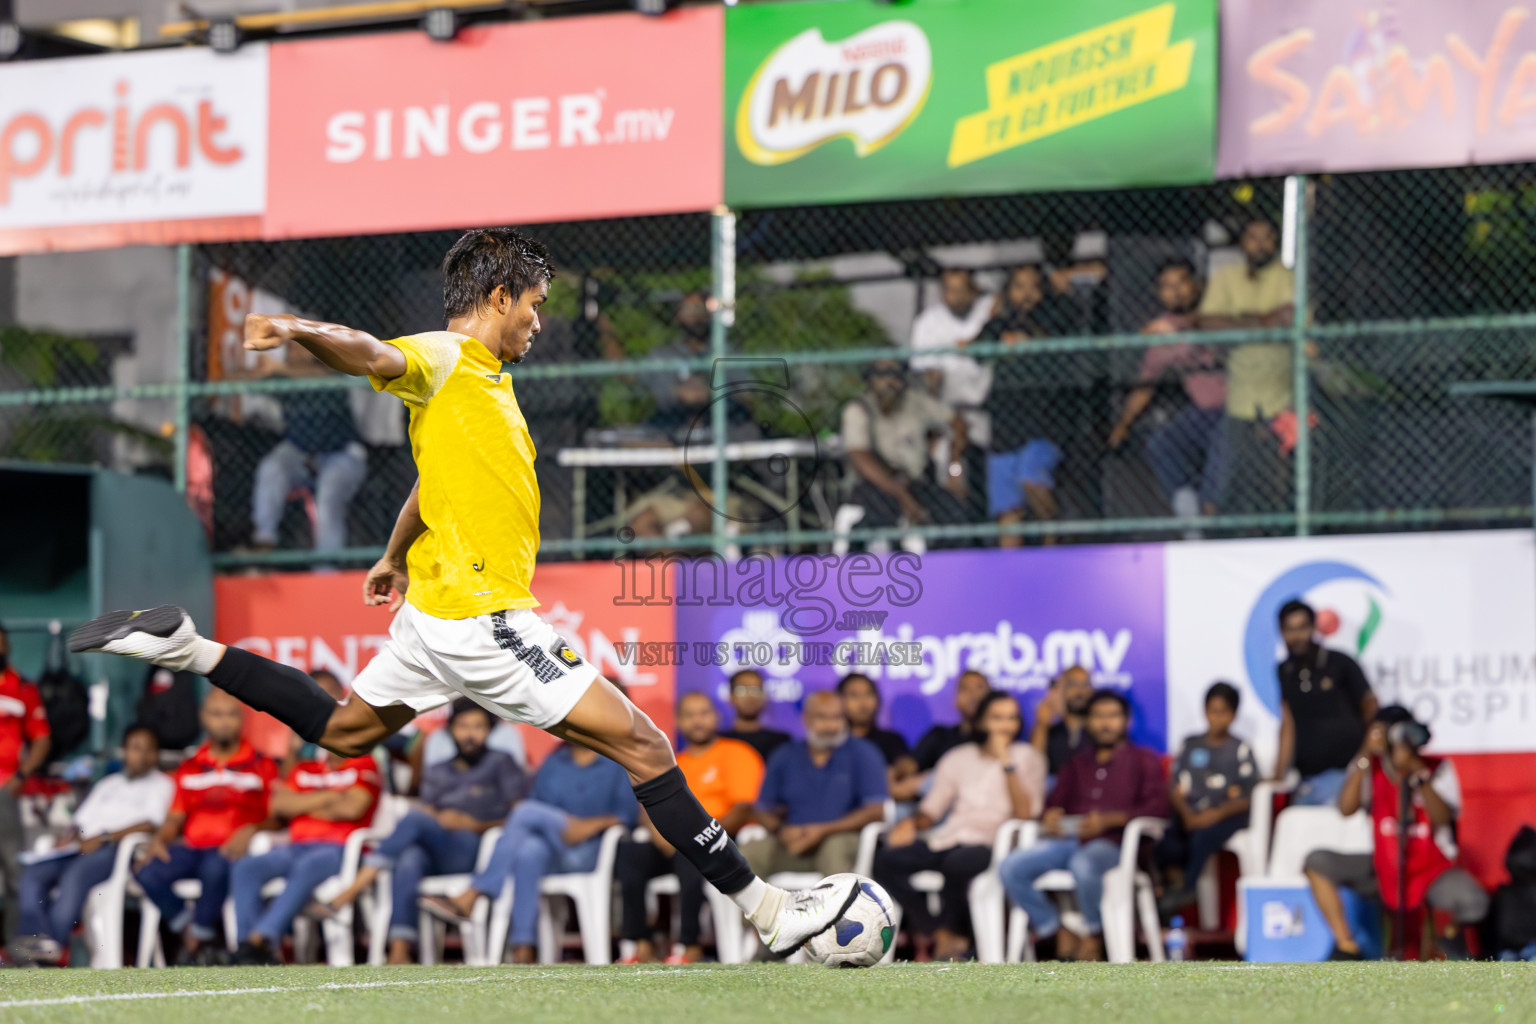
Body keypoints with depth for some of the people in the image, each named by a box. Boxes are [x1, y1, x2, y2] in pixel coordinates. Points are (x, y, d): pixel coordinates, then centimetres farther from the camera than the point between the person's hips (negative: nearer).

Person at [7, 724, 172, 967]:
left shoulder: (161, 784, 12)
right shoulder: (108, 784, 32)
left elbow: (150, 824, -4)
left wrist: (104, 837, -12)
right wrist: (72, 840, 1)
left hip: (118, 849, -6)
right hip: (84, 847, 6)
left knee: (75, 875, -36)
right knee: (33, 874, -22)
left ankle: (55, 944, -46)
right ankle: (35, 937, -39)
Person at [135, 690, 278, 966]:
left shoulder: (261, 766, 10)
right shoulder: (190, 769, 21)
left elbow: (275, 818, 4)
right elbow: (175, 818, 17)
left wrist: (251, 831, -16)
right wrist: (159, 839, -4)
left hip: (231, 849, -4)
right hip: (192, 847, 4)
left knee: (216, 869, -39)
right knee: (148, 872, -27)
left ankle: (194, 944, -19)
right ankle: (189, 933, -16)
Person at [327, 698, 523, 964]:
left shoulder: (500, 763, 15)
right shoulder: (437, 774, 30)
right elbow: (428, 811, 17)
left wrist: (476, 825, -7)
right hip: (436, 858, 4)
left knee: (415, 819, -30)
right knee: (409, 858, -35)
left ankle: (357, 885, -36)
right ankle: (399, 952, -48)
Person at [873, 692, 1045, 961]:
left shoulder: (1027, 757, 8)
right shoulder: (958, 758, 18)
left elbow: (1025, 813, -7)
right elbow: (931, 809, 18)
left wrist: (1006, 763, -11)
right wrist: (912, 823, -5)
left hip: (989, 844, -4)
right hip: (947, 838, 4)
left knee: (957, 863, -40)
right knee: (886, 860, -22)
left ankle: (951, 934, -16)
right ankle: (940, 935, -19)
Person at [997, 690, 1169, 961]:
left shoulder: (1143, 760, 16)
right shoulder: (1077, 764, 30)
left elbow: (1158, 806, 1)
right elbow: (1055, 803, 24)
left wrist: (1110, 819, -13)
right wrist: (1049, 817, -2)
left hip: (1110, 844, -5)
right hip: (1067, 840, 5)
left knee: (1085, 864, -41)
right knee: (1010, 867, -22)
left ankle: (1093, 936, -18)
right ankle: (1060, 933, -13)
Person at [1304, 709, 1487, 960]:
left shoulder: (1438, 769, -7)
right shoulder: (1369, 768, -3)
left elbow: (1442, 819, -23)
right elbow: (1346, 808, -21)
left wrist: (1418, 773, -32)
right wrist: (1366, 754, -25)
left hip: (1433, 871, -2)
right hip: (1383, 870, 2)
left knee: (1473, 903, -34)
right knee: (1317, 863, -19)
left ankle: (1452, 932, 6)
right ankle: (1346, 947, -11)